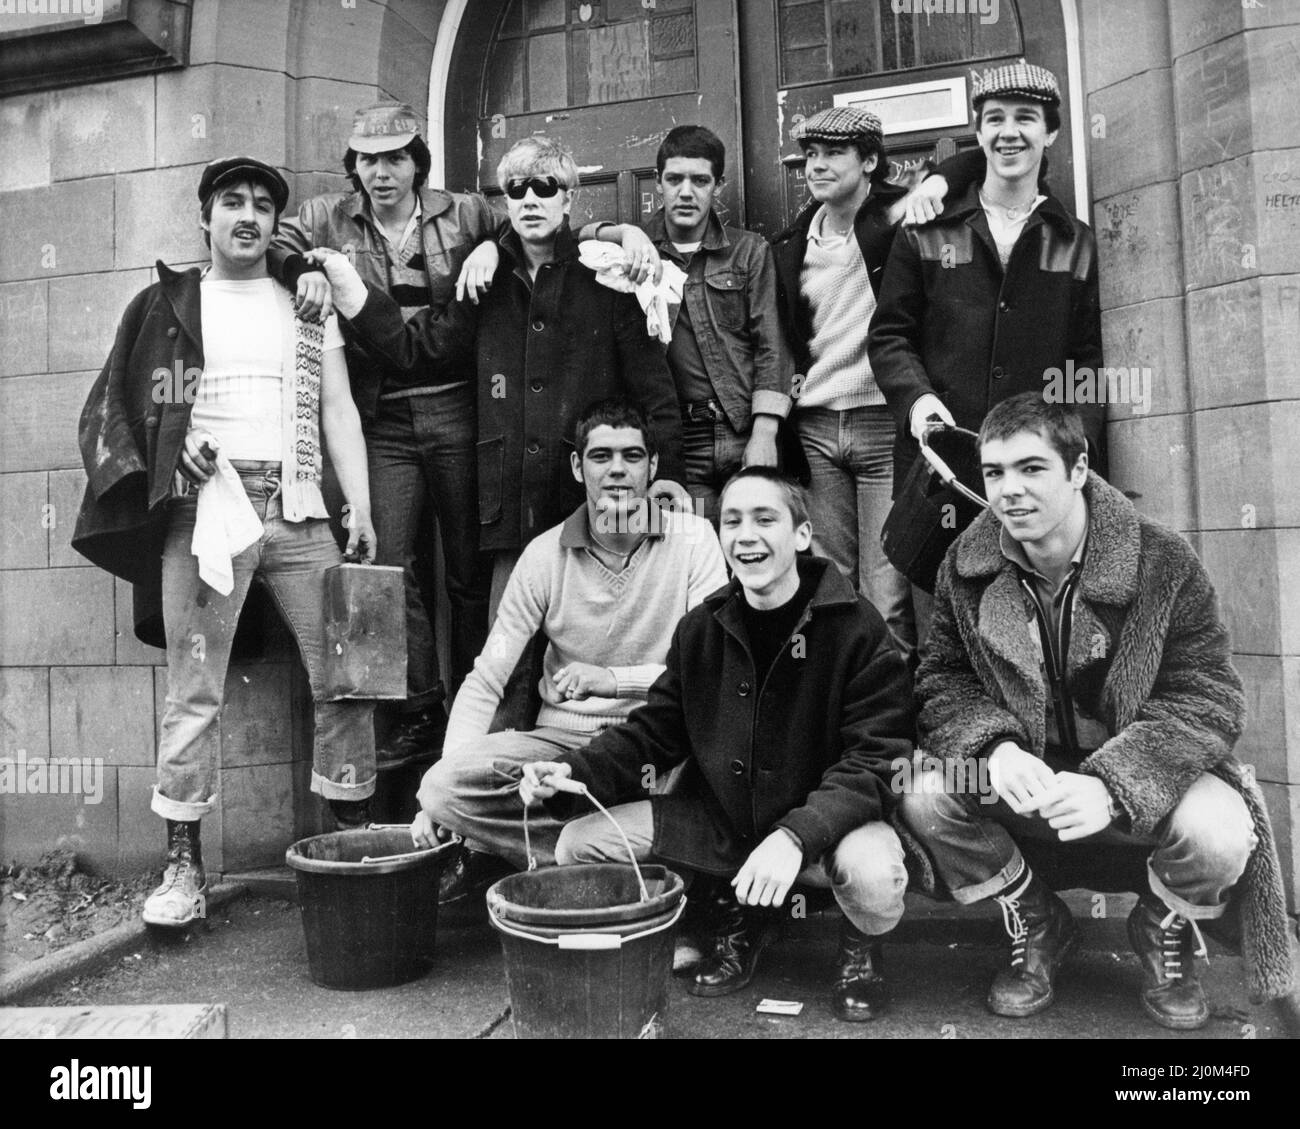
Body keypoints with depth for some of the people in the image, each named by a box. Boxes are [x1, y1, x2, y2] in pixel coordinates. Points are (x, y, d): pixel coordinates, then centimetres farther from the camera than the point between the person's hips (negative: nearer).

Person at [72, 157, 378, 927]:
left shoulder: (310, 306, 17)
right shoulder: (168, 304, 14)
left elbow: (339, 411, 10)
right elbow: (116, 408, 12)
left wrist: (361, 509, -1)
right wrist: (170, 453, -8)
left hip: (298, 511, 2)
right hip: (205, 509, -1)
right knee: (194, 691, -2)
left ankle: (355, 840, 12)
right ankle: (184, 866, 6)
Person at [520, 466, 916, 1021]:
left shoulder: (856, 628, -15)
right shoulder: (700, 629, 0)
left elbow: (875, 761, -19)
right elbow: (653, 733, 4)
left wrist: (795, 836, -35)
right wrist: (573, 772, -14)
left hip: (827, 823, -4)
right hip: (718, 820, 5)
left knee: (873, 872, -37)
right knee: (579, 844, -8)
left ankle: (860, 947, 5)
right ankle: (730, 919, 15)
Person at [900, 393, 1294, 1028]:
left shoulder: (1162, 562, -15)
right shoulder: (966, 567, -6)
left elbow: (1206, 696, -17)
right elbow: (943, 681, -3)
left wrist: (1112, 784, -33)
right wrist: (995, 746, -26)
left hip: (1141, 787, -2)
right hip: (1021, 776, 2)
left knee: (1220, 833, -31)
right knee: (925, 796, -24)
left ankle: (1164, 934, 10)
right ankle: (1036, 929, 7)